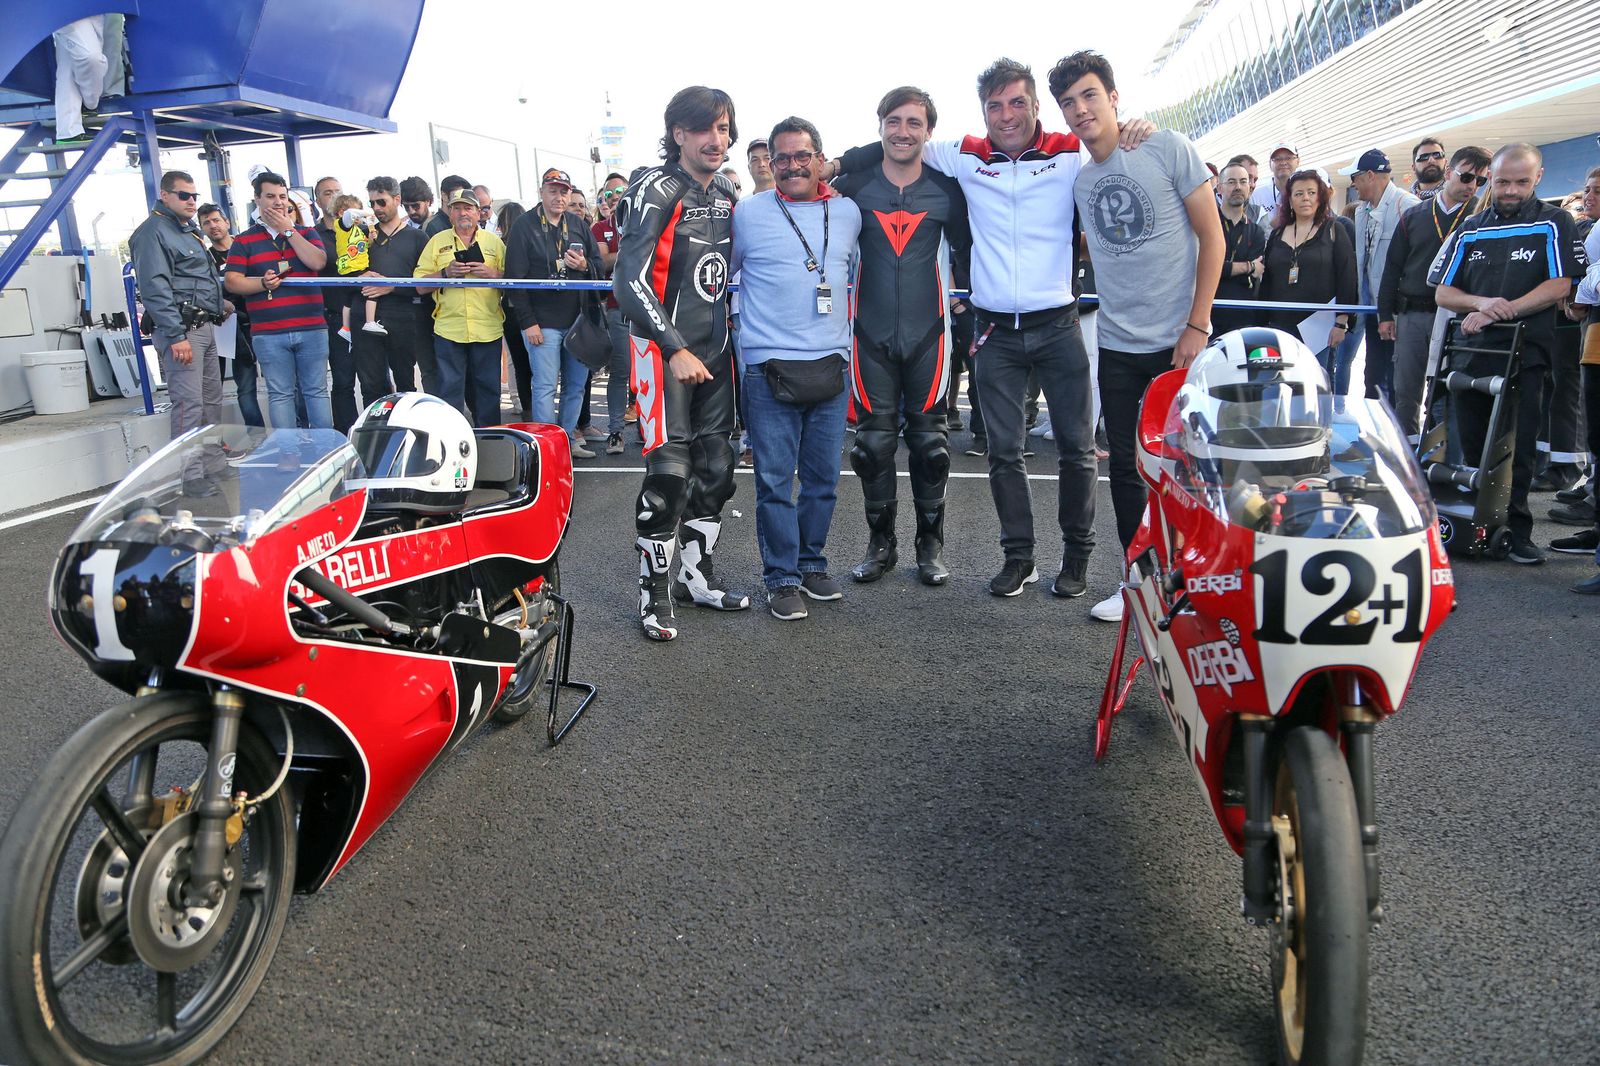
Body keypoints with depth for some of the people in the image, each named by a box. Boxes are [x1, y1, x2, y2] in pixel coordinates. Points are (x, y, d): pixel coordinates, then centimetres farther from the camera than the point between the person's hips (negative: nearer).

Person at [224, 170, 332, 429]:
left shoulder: (306, 233, 12)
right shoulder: (244, 241, 8)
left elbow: (318, 262, -7)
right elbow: (231, 280, 2)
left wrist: (289, 230, -6)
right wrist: (262, 283, -14)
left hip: (312, 328, 1)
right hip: (268, 333, -1)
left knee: (316, 390, 5)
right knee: (280, 394, 3)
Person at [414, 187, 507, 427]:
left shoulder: (493, 241, 10)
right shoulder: (437, 241, 9)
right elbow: (420, 285, 4)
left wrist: (493, 273, -12)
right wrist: (446, 272, -12)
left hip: (488, 328, 0)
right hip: (448, 328, 0)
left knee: (488, 388, 6)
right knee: (450, 389, 3)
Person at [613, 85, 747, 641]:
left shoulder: (727, 193, 11)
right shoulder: (656, 190, -11)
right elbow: (631, 280, -17)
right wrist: (676, 350, -22)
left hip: (714, 350, 7)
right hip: (666, 349, -7)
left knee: (716, 470, 10)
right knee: (669, 475, -9)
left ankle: (698, 576, 24)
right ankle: (654, 594, 4)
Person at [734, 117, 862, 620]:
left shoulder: (848, 213, 11)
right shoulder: (749, 212, 1)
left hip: (831, 367, 4)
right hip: (769, 369, -3)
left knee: (823, 479, 10)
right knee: (775, 480, -1)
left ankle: (812, 563, 26)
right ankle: (782, 578, 11)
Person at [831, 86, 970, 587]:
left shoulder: (946, 189, 3)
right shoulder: (852, 187, 2)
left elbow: (965, 248, 12)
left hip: (928, 334, 0)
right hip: (872, 335, 0)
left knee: (930, 442, 4)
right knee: (874, 442, 4)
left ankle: (931, 545, 18)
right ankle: (880, 543, 19)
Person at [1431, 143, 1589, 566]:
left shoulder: (1554, 224, 6)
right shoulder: (1469, 230, 16)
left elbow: (1559, 286, -3)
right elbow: (1443, 292, 12)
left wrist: (1503, 311, -13)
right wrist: (1481, 303, -8)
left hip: (1526, 353, -3)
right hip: (1471, 352, 3)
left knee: (1517, 448, -6)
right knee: (1471, 447, 5)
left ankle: (1517, 531, 1)